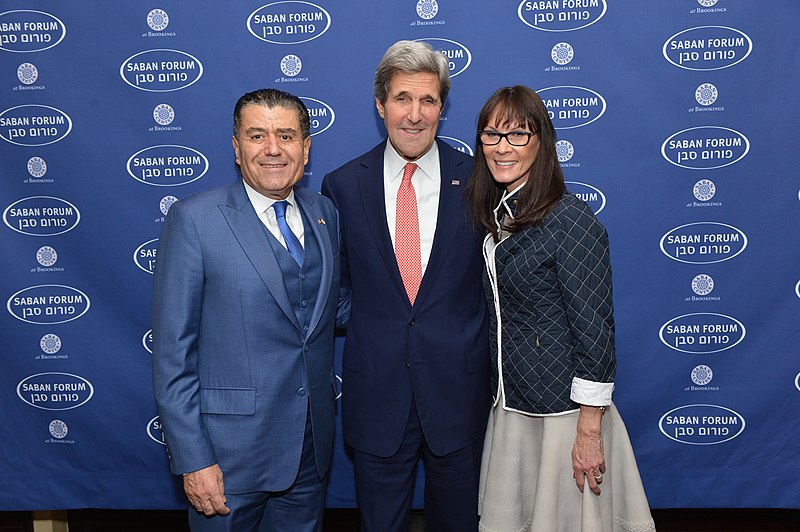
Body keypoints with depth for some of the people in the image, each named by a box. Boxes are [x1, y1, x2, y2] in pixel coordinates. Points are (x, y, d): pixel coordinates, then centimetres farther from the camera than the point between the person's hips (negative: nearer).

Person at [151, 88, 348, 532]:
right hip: (230, 449, -5)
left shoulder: (325, 213, 5)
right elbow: (172, 352, -12)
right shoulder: (194, 219, -11)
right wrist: (192, 459, -14)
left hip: (311, 445, 5)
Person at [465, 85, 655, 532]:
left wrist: (589, 432, -17)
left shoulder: (571, 221, -18)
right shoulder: (495, 215, 5)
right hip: (509, 407, 7)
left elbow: (595, 330, -18)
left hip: (564, 410, -7)